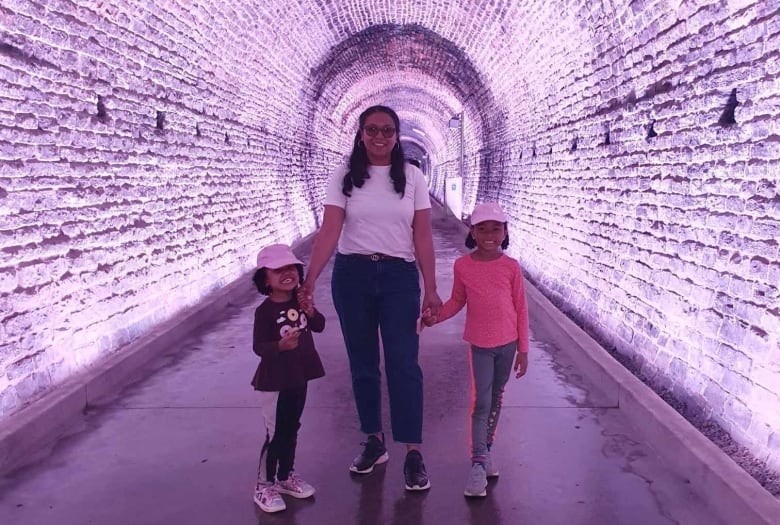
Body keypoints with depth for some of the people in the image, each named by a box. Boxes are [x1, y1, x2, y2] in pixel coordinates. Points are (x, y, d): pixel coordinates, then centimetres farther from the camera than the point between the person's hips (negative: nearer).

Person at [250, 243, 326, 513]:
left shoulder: (300, 301, 1)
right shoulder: (265, 310, -17)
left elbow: (320, 326, 7)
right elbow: (258, 346, -19)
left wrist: (312, 313, -13)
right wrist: (280, 345, -36)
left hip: (299, 376, 6)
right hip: (275, 380, -6)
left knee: (291, 430, 19)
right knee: (275, 434, 0)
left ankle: (286, 476, 35)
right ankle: (264, 486, 16)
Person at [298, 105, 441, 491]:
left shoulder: (412, 177, 2)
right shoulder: (345, 177, 1)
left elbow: (422, 237, 1)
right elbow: (329, 233, -7)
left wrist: (430, 290, -4)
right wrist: (307, 282, -18)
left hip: (400, 276, -1)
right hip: (352, 275, 1)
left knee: (403, 362, -5)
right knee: (362, 362, 10)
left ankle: (413, 454, 3)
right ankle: (374, 442, 25)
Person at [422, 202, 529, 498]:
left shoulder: (511, 267, -5)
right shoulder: (462, 266, -5)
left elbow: (521, 309, 0)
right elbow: (457, 301, 5)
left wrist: (523, 349, 0)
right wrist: (434, 317, -13)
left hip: (507, 343, 1)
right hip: (479, 344, -1)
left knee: (496, 399, 14)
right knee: (481, 402, -4)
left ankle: (486, 450, 29)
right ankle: (478, 464, -1)